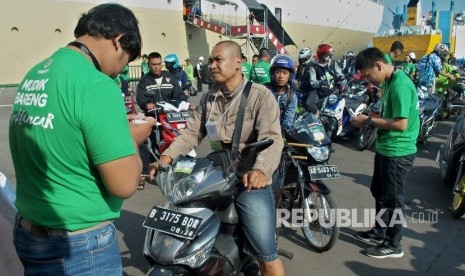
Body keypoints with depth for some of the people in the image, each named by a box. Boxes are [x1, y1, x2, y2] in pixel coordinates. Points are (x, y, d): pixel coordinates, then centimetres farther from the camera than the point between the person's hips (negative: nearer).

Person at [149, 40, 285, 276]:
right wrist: (167, 156, -11)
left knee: (266, 256, -1)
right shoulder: (209, 99, 11)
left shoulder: (260, 95, -9)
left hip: (251, 183, -5)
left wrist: (260, 170, -40)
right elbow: (191, 132, 6)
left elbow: (271, 139, -21)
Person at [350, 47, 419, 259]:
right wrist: (370, 119, 0)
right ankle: (380, 231, 40)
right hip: (386, 149, 10)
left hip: (398, 152, -10)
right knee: (379, 193, 22)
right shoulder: (389, 82, 8)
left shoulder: (400, 85, -22)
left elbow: (401, 124, -26)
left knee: (393, 199, 5)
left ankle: (394, 244, 22)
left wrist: (369, 120, -19)